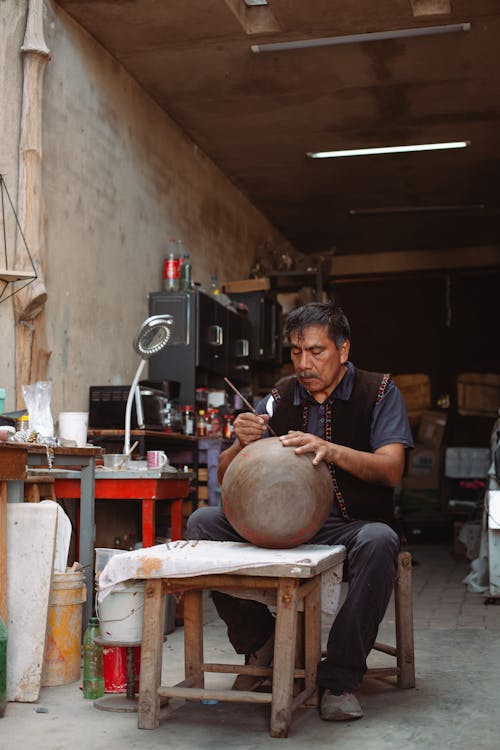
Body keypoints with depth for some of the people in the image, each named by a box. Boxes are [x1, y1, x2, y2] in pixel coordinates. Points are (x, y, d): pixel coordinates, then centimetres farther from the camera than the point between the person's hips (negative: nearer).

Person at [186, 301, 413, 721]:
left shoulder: (379, 392, 0)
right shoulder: (280, 399, 7)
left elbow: (391, 470, -14)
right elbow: (226, 477, 5)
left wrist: (331, 450, -31)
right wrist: (242, 444, -19)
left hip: (351, 527, -3)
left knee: (379, 540, -37)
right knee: (203, 522, -15)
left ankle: (340, 678, -23)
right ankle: (260, 645, -3)